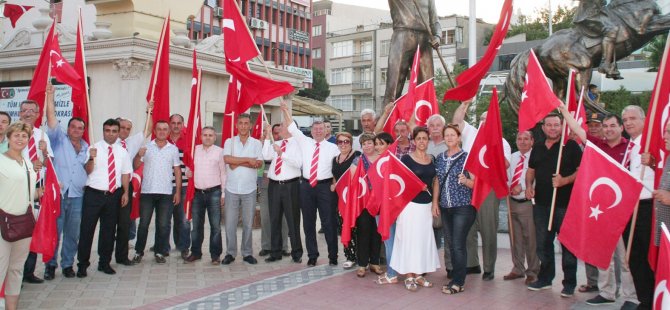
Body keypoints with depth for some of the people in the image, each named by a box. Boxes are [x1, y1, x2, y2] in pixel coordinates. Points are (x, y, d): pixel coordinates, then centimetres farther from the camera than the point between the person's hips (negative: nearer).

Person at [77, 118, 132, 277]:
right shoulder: (94, 148, -2)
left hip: (113, 195, 4)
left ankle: (104, 263, 23)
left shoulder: (122, 152, 9)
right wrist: (91, 158, -28)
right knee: (87, 230, -1)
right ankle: (82, 264, 10)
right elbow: (88, 171, -9)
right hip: (94, 194, -3)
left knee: (109, 230, 11)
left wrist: (125, 192, 3)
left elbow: (126, 173, 11)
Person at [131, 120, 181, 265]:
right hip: (147, 191, -1)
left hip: (166, 193, 1)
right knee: (143, 223, 3)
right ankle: (139, 252, 15)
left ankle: (159, 252, 15)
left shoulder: (173, 149, 7)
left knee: (163, 225, 4)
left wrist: (178, 191, 3)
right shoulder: (146, 147, 5)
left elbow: (177, 171, 8)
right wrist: (139, 155, -16)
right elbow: (135, 166, 4)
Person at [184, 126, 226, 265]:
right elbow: (188, 169, 19)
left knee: (215, 225, -1)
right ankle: (195, 252, 21)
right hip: (197, 192, 3)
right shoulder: (194, 150, 9)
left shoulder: (219, 151, 1)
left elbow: (223, 173, 1)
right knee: (196, 225, 10)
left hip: (214, 192, -3)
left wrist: (223, 193, -1)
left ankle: (215, 254, 7)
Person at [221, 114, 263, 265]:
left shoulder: (256, 143, 5)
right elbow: (227, 159, -14)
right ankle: (230, 253, 13)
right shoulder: (229, 142, 4)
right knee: (230, 223, 2)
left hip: (249, 189, 0)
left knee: (248, 223, 7)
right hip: (232, 189, 0)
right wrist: (248, 160, -14)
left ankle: (247, 253, 17)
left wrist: (237, 163, -14)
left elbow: (259, 163, -9)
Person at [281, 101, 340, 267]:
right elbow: (292, 128, 7)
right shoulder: (305, 142, 9)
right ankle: (312, 255, 18)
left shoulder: (332, 147, 4)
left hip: (325, 186, -2)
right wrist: (285, 110, -1)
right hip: (306, 186, 2)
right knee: (308, 222, 7)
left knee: (329, 222, 0)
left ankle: (333, 256, 10)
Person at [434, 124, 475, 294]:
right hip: (445, 207, 5)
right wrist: (435, 202, 9)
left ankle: (459, 282, 1)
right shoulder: (440, 158, 10)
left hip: (463, 206, -5)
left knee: (458, 245, -7)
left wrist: (465, 181, -24)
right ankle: (456, 277, 19)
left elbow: (475, 182, -5)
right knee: (450, 244, 9)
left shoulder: (467, 157, -4)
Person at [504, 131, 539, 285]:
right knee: (515, 238, 15)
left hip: (528, 203, -7)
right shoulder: (512, 157, 14)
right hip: (512, 201, 7)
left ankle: (532, 272, 13)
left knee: (530, 239, -1)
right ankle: (518, 269, 29)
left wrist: (522, 187, -23)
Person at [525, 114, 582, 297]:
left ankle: (570, 283, 8)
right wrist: (529, 186, 7)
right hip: (541, 203, 5)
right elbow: (531, 169, 23)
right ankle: (545, 278, 24)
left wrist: (565, 181, -20)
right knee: (543, 243, 12)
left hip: (565, 203, -5)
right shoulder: (538, 147, 14)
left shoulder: (571, 146, -3)